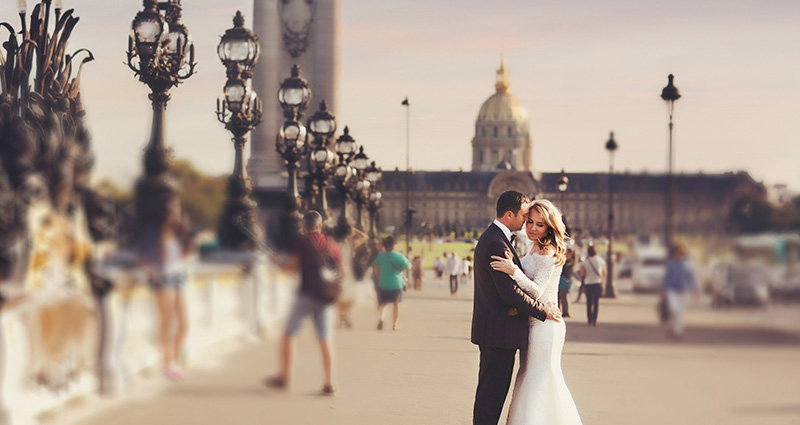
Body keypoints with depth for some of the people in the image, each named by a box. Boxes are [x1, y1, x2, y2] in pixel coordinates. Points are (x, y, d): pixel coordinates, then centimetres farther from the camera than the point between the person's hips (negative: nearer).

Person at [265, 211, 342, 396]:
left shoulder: (300, 242, -3)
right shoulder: (331, 245, 10)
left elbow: (291, 265, -8)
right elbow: (340, 271, 11)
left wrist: (278, 260, 11)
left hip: (307, 293, -4)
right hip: (326, 297, 4)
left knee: (288, 333, 8)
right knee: (325, 339, 4)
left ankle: (284, 377, 9)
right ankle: (329, 384, 1)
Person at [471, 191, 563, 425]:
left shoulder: (490, 237, 15)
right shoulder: (497, 244, -20)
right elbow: (510, 292, -24)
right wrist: (543, 311, -13)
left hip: (493, 331, 11)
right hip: (500, 331, -11)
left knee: (490, 392, 15)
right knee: (492, 393, -6)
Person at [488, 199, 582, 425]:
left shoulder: (549, 254, -15)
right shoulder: (534, 252, 14)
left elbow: (536, 291, -22)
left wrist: (513, 270, -34)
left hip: (544, 324, -10)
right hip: (532, 323, 10)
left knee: (540, 379, -5)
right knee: (530, 377, 15)